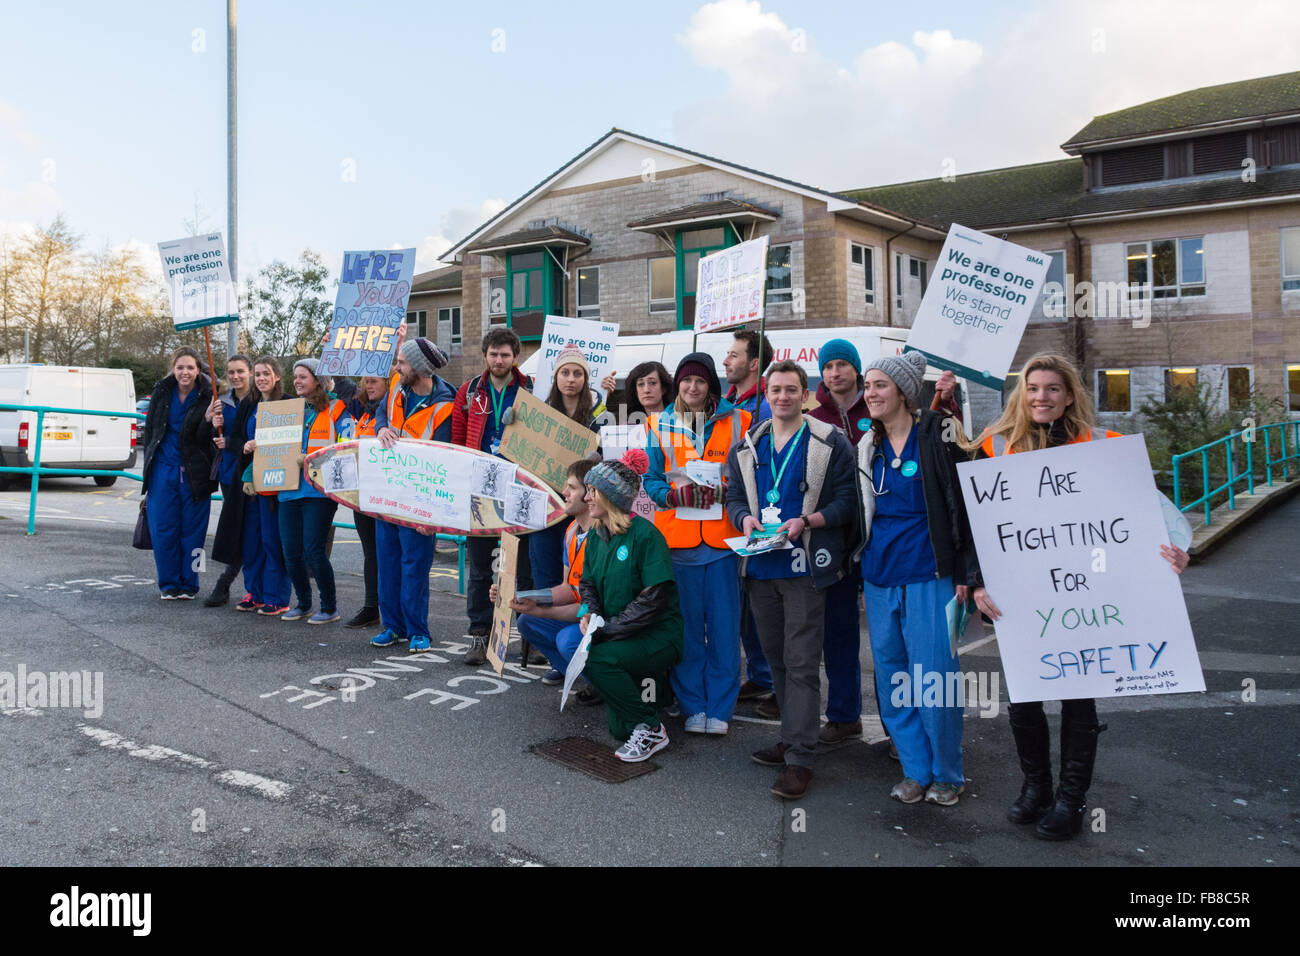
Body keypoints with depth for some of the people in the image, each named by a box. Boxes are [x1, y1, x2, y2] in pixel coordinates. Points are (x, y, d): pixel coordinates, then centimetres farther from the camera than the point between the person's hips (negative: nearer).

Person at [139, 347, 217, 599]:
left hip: (194, 472, -3)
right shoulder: (162, 392, 5)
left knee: (192, 530, 2)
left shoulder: (207, 396, -5)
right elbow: (149, 428, 13)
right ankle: (168, 583, 15)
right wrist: (150, 463, 10)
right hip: (163, 470, 3)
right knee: (163, 529, 3)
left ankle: (188, 583, 15)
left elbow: (208, 438, -3)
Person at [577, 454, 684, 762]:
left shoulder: (645, 534, -19)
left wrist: (608, 629, -23)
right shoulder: (596, 535, 5)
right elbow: (587, 583, 13)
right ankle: (654, 685, 29)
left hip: (659, 635, -7)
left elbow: (654, 598, -22)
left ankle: (651, 730, -12)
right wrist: (588, 613, -9)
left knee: (598, 658, -31)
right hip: (621, 636, 7)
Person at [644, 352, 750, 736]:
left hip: (723, 537, -1)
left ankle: (720, 709, 15)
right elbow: (651, 479, 8)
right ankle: (693, 707, 19)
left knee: (724, 627, 3)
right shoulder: (661, 426, 9)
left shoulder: (736, 422, 5)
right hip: (677, 538, 1)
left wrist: (722, 492, -12)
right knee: (685, 627, 6)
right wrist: (676, 494, -12)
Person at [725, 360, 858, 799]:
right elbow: (733, 497, 17)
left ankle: (799, 759, 0)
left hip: (805, 566, -5)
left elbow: (847, 501, -5)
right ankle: (792, 739, 29)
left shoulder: (830, 444, -2)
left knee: (802, 663, -5)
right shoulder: (746, 447, 13)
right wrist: (745, 518, -5)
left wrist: (807, 521, -20)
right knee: (776, 659, 15)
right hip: (761, 567, 6)